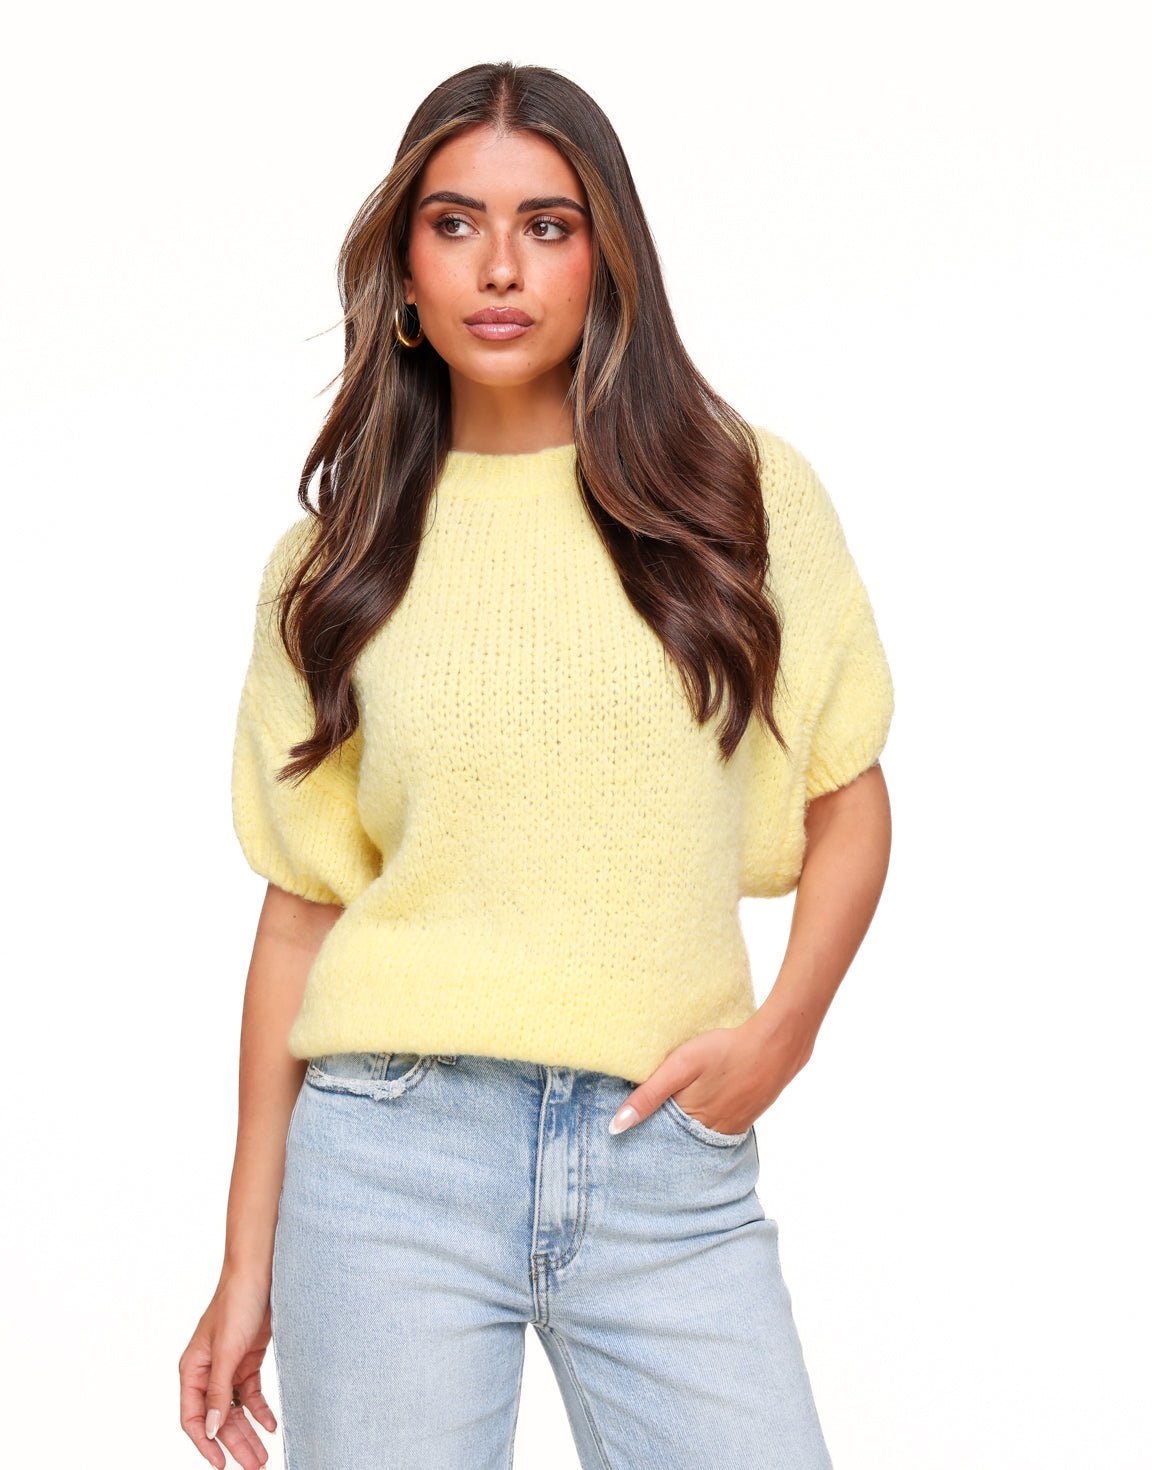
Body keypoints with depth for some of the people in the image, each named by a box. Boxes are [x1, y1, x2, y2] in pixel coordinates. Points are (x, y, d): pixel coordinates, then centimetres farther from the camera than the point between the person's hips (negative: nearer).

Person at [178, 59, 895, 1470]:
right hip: (391, 1148, 0)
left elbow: (848, 795, 11)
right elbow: (302, 905, 7)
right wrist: (248, 1260, 7)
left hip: (673, 1160, 0)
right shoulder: (336, 559, 7)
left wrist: (782, 1027, -6)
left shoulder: (744, 495, 5)